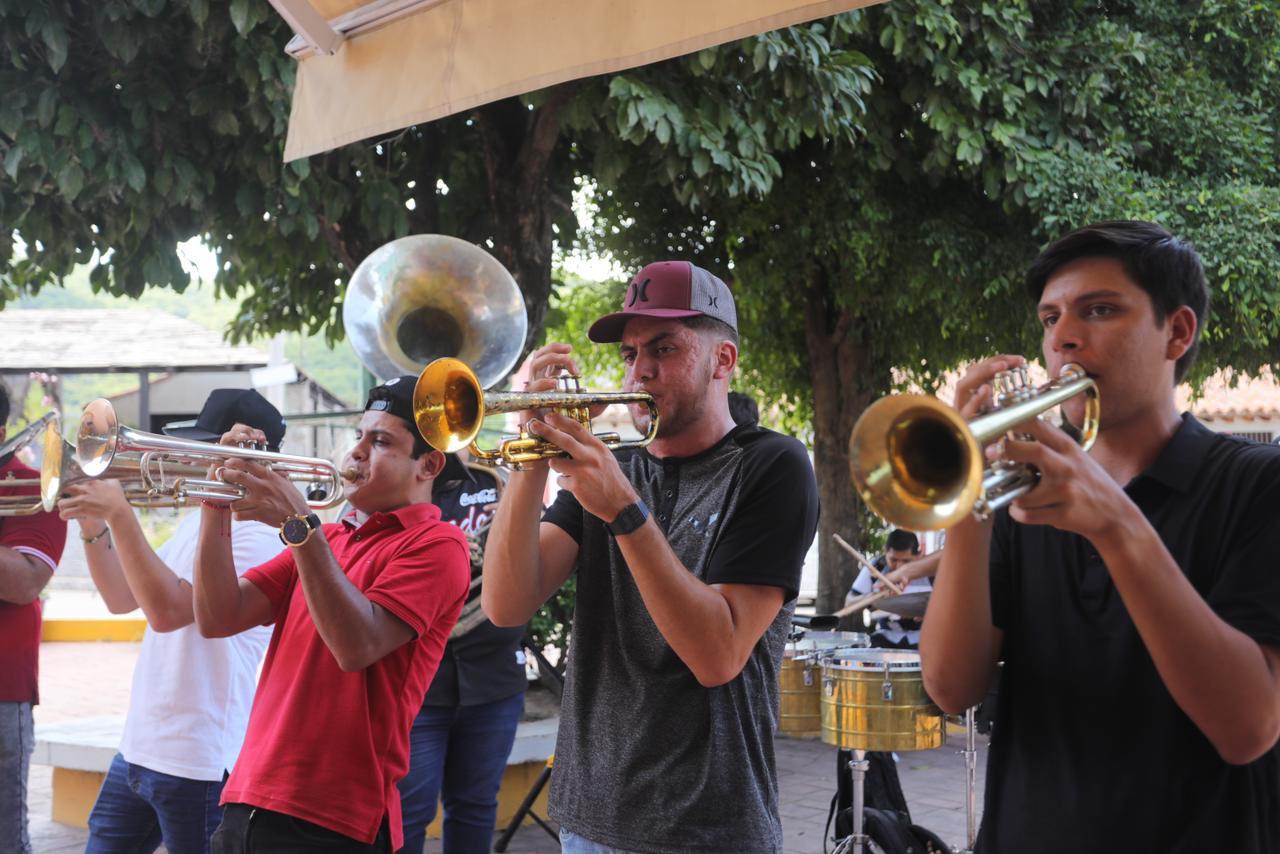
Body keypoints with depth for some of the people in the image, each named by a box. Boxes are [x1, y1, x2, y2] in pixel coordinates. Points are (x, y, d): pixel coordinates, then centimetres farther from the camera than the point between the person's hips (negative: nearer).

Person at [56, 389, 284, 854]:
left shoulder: (259, 536, -17)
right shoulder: (194, 521, 14)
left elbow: (167, 610, -27)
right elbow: (121, 598, 18)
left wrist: (120, 515, -25)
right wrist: (93, 526, 3)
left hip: (201, 764, -9)